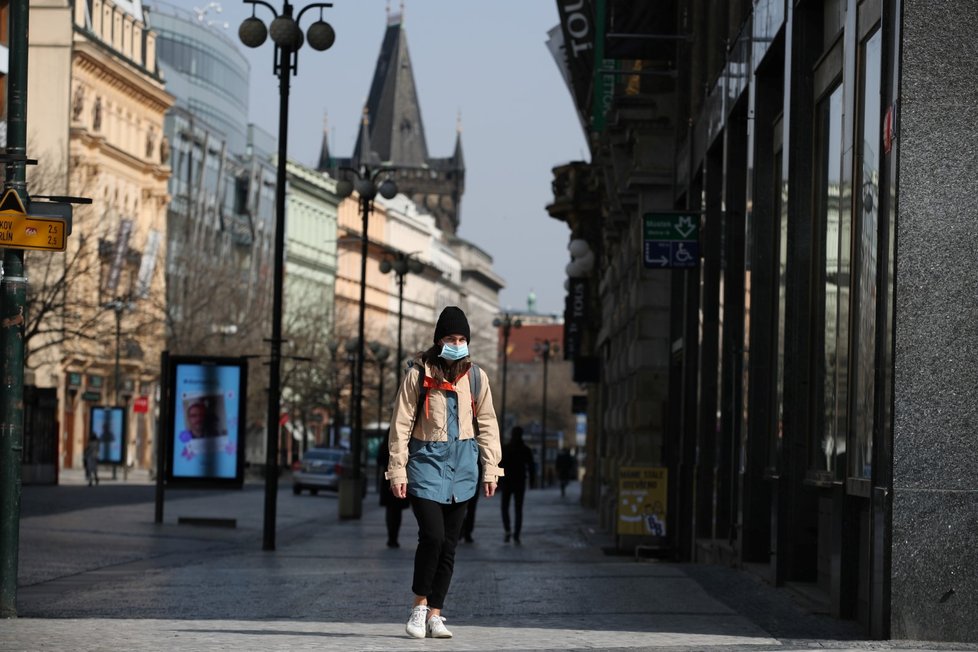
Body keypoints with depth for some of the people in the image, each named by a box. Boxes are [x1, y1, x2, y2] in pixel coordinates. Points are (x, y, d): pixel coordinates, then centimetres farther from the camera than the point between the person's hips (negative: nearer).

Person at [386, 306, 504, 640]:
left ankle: (435, 615, 10)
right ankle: (420, 605, 2)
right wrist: (397, 470, -7)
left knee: (449, 544, 4)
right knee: (432, 535, -16)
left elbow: (487, 424, 11)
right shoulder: (419, 374, -3)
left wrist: (490, 468, 5)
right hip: (427, 461, -4)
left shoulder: (476, 377, 7)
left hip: (462, 464, 4)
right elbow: (401, 424, -2)